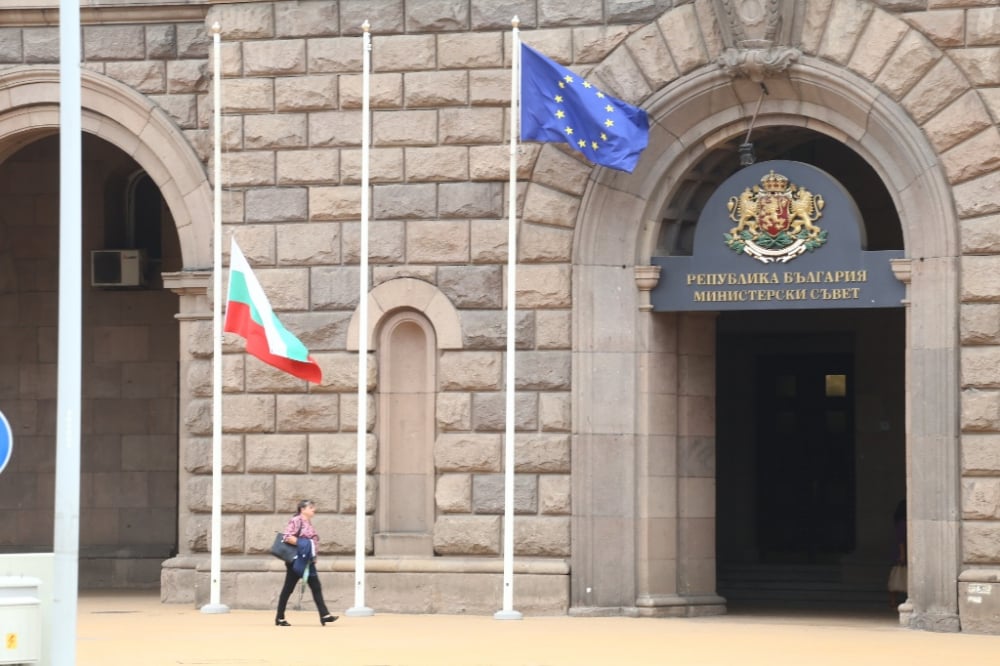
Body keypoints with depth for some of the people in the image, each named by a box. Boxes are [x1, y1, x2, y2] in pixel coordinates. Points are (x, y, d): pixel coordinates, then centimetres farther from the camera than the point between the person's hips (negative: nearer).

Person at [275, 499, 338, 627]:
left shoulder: (308, 523, 15)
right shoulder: (296, 521, -11)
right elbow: (288, 537, -22)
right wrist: (303, 544, -22)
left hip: (308, 560, 9)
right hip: (297, 560, -9)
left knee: (316, 587, 1)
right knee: (288, 588, -1)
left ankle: (324, 615, -2)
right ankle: (280, 618, 6)